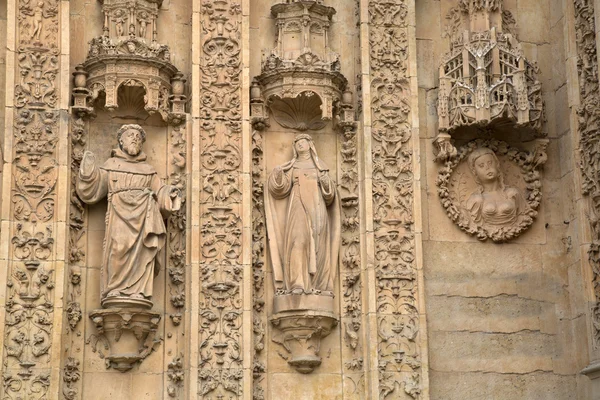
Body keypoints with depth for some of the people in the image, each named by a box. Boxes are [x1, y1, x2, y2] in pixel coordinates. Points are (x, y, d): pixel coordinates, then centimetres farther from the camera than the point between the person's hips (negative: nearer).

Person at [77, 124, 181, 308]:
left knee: (141, 251, -16)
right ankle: (116, 292, -25)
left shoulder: (148, 170, 27)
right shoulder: (111, 164, 23)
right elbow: (91, 190, 16)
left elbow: (159, 194, 19)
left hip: (143, 214, 2)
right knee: (119, 247, -21)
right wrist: (88, 169, 3)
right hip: (119, 211, -2)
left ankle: (138, 293, -22)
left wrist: (169, 193, -1)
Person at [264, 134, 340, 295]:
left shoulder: (320, 166, 18)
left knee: (317, 244, -8)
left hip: (316, 208, 1)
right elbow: (282, 189, 4)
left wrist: (327, 182, -10)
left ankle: (315, 285, -8)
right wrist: (277, 176, -15)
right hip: (298, 207, -1)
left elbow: (329, 194, 11)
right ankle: (297, 284, -23)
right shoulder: (291, 167, 17)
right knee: (297, 241, -18)